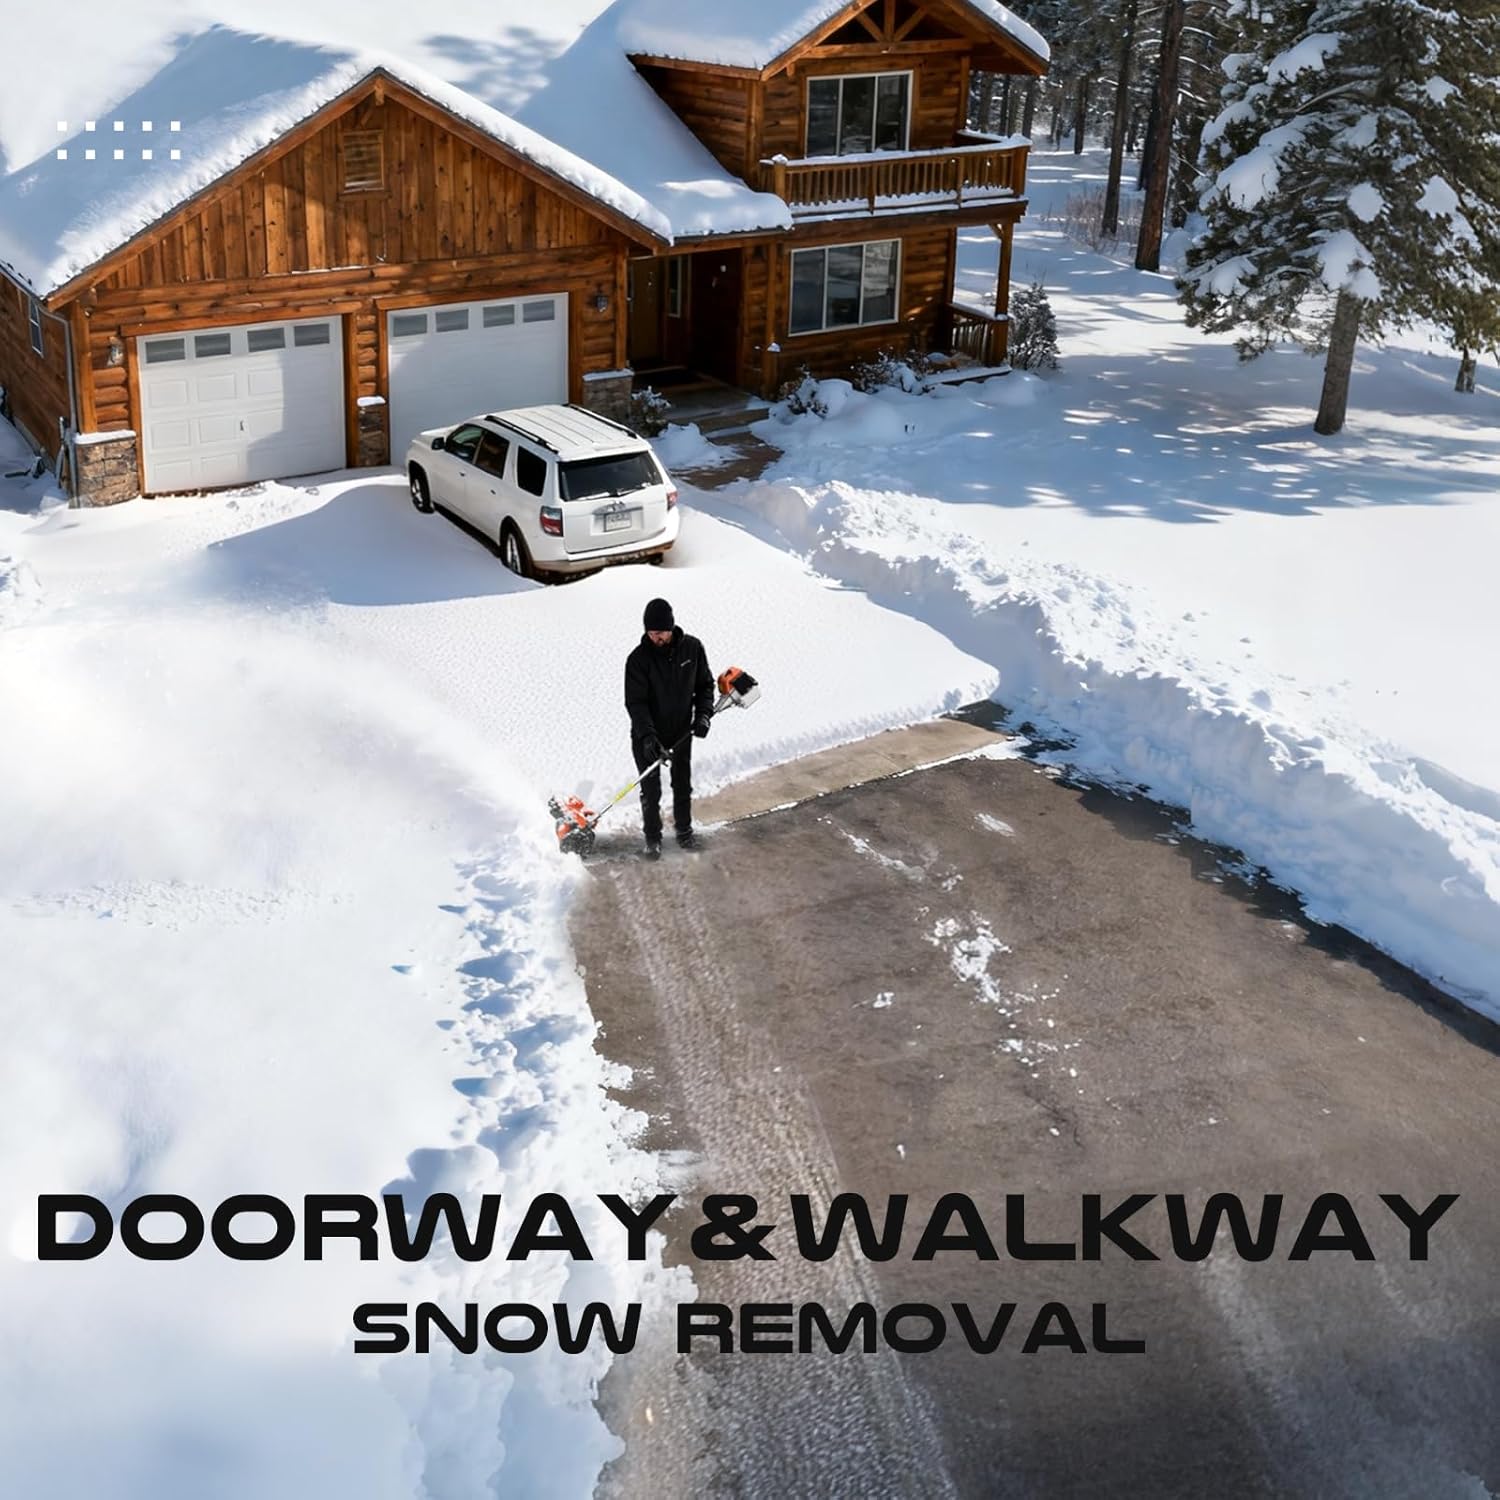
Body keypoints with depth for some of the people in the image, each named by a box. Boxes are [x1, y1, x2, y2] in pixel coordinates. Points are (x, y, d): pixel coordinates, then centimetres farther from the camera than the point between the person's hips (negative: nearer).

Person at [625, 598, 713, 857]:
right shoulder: (638, 659, -20)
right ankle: (652, 836, 24)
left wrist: (703, 714, -10)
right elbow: (635, 702, -21)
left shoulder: (692, 647, -11)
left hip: (682, 730, 3)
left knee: (683, 784, 18)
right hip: (647, 735, -3)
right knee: (650, 790, 5)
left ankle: (684, 828, 37)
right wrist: (647, 735, -32)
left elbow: (704, 684, 3)